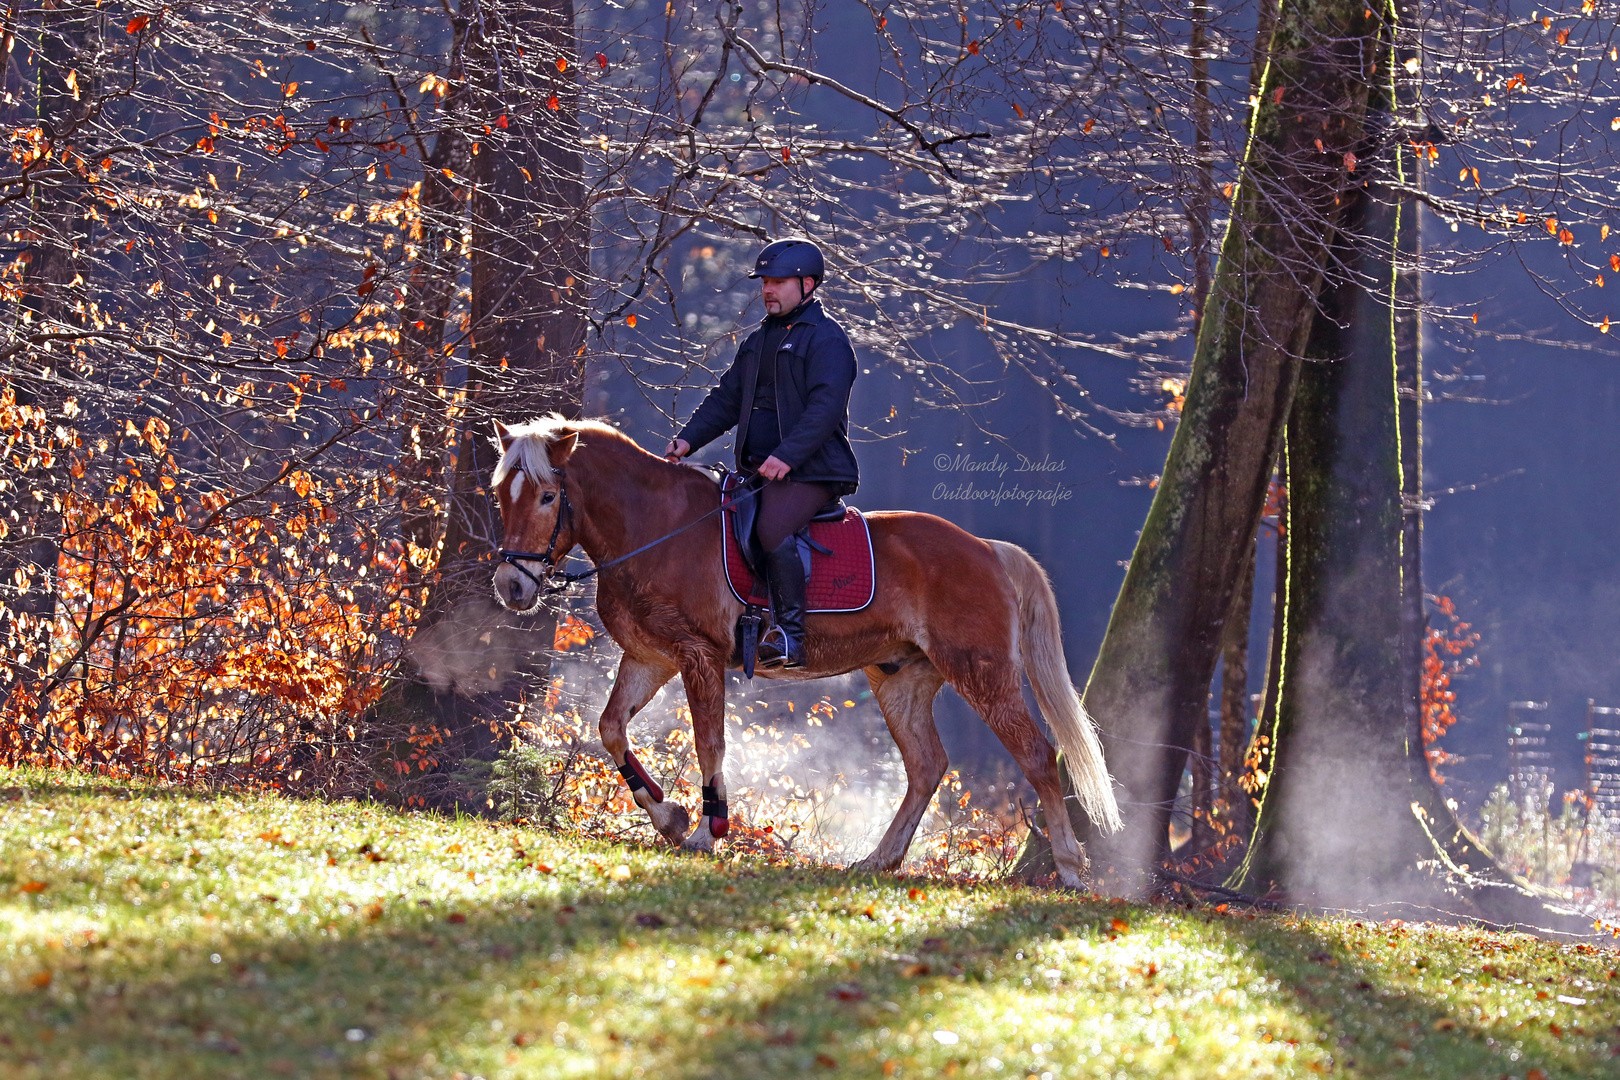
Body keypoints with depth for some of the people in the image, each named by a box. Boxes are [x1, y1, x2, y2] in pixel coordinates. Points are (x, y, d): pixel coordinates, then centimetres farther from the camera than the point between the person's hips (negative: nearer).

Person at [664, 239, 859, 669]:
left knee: (772, 529, -30)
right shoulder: (759, 341, 22)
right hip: (760, 469, 9)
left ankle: (790, 636, -26)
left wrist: (787, 455, -28)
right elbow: (727, 399, 22)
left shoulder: (826, 339, -6)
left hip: (810, 469, -9)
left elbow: (825, 407, -18)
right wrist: (689, 439, 6)